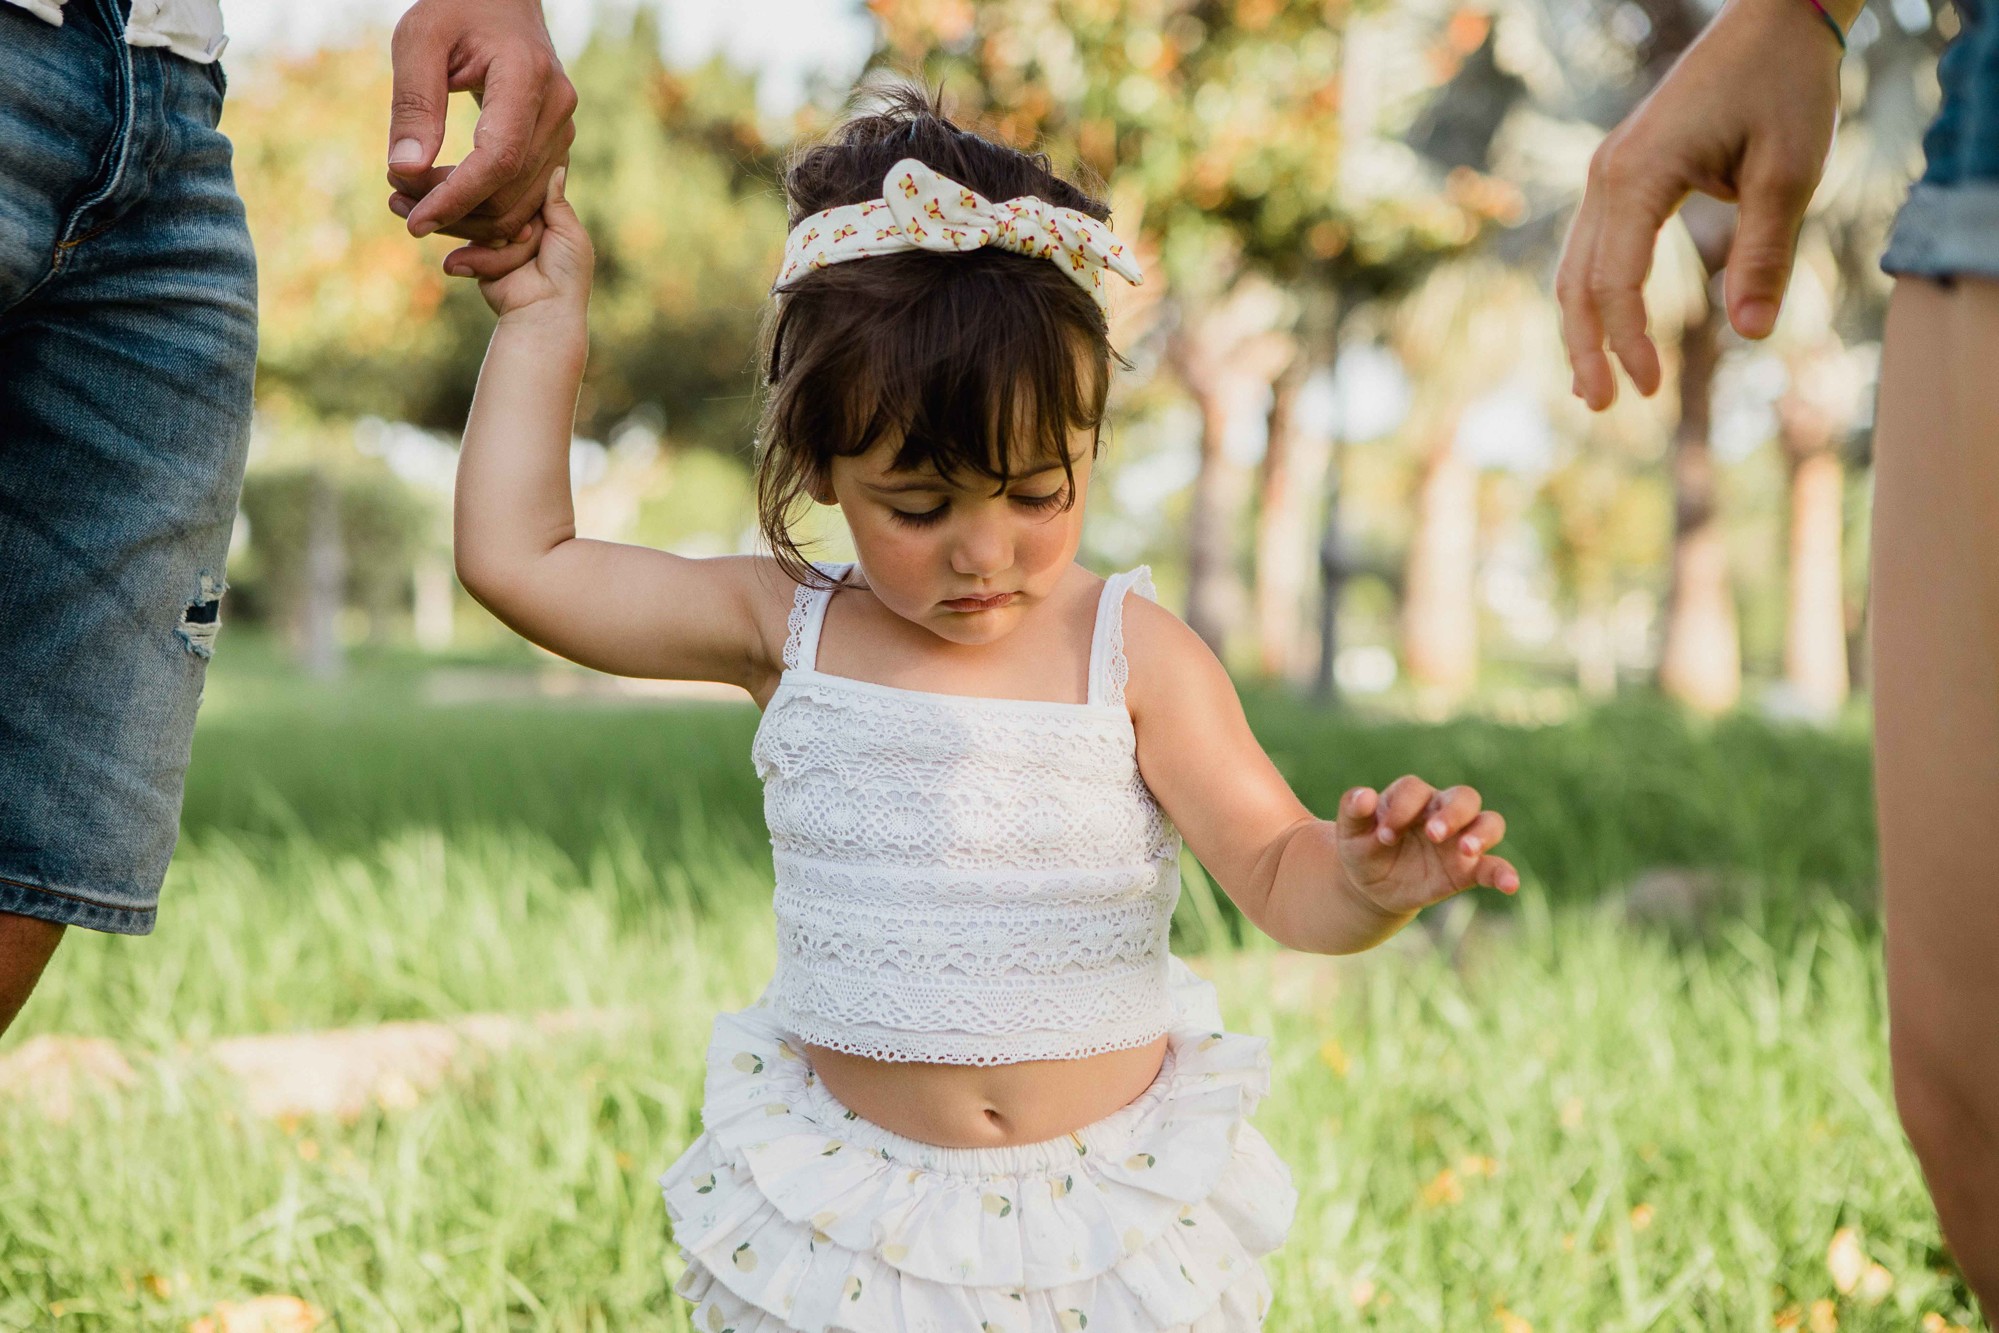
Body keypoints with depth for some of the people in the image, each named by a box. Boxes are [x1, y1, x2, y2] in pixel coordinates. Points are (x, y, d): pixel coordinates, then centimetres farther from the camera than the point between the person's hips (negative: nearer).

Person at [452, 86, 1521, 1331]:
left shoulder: (1133, 653, -9)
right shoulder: (791, 630, -4)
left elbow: (1281, 878, -10)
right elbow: (517, 556, -2)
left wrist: (1370, 881, -32)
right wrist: (546, 316, 0)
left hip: (1108, 1192, -1)